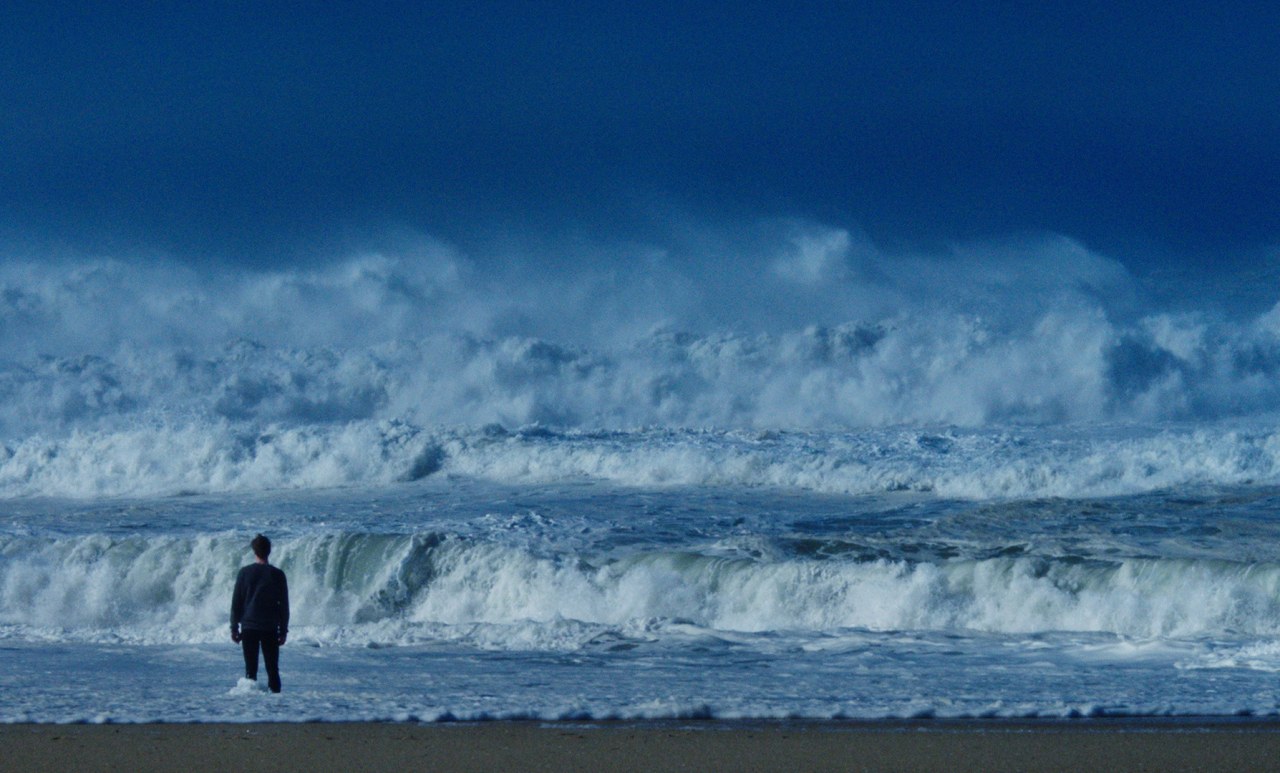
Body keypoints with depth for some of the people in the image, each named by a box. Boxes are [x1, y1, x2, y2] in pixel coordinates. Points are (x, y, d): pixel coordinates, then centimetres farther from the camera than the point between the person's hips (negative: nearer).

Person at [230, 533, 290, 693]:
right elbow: (284, 605, 2)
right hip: (270, 628, 0)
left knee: (251, 669, 3)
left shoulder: (245, 572, -3)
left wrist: (234, 627, 7)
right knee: (272, 669, 5)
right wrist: (283, 630, 9)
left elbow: (236, 602, 0)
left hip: (248, 627, 0)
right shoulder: (277, 575, -2)